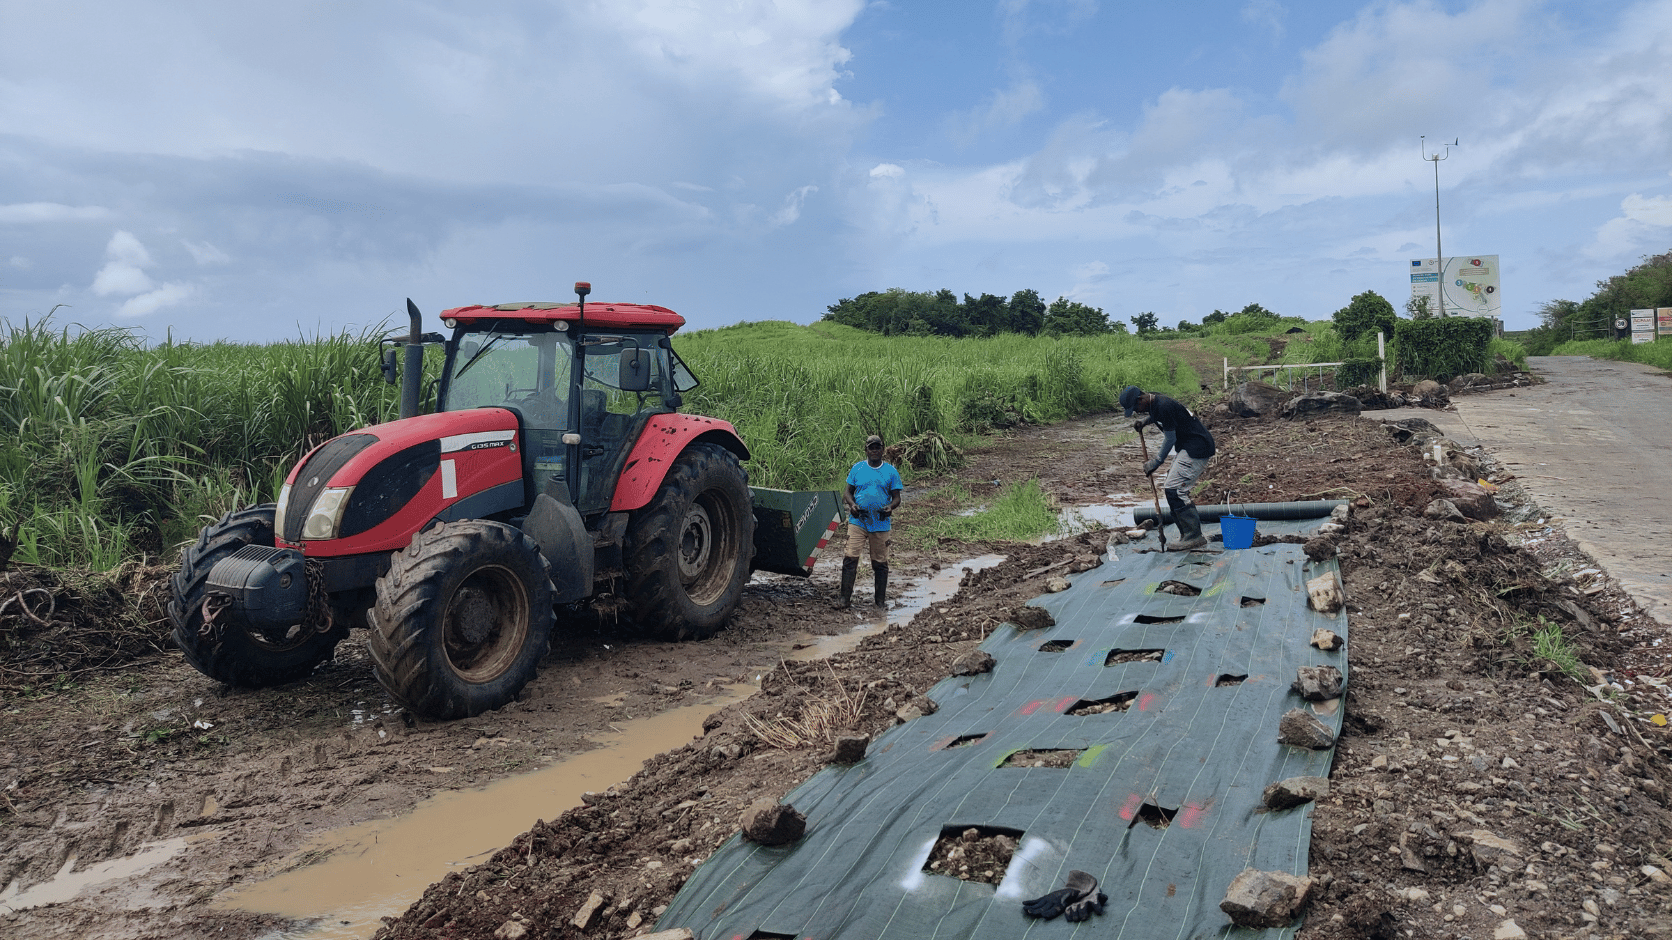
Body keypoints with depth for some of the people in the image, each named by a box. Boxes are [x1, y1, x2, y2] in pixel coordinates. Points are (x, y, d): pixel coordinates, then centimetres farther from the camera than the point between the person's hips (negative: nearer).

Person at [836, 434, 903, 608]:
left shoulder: (891, 471, 6)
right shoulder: (857, 469, 7)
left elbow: (896, 497, 7)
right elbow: (849, 492, 11)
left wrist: (891, 506, -15)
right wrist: (852, 504, -10)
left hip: (881, 524, 0)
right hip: (858, 521, 0)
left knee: (880, 563, 6)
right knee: (850, 558, -11)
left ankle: (880, 601, 17)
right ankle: (845, 598, -6)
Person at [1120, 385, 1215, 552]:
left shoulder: (1164, 406, -21)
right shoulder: (1153, 404, 9)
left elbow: (1170, 438, -16)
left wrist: (1156, 463, -8)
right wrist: (1144, 423, 15)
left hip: (1197, 449, -11)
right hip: (1188, 448, 11)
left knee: (1174, 489, -16)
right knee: (1172, 488, 11)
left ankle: (1193, 537, -13)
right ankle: (1187, 536, 14)